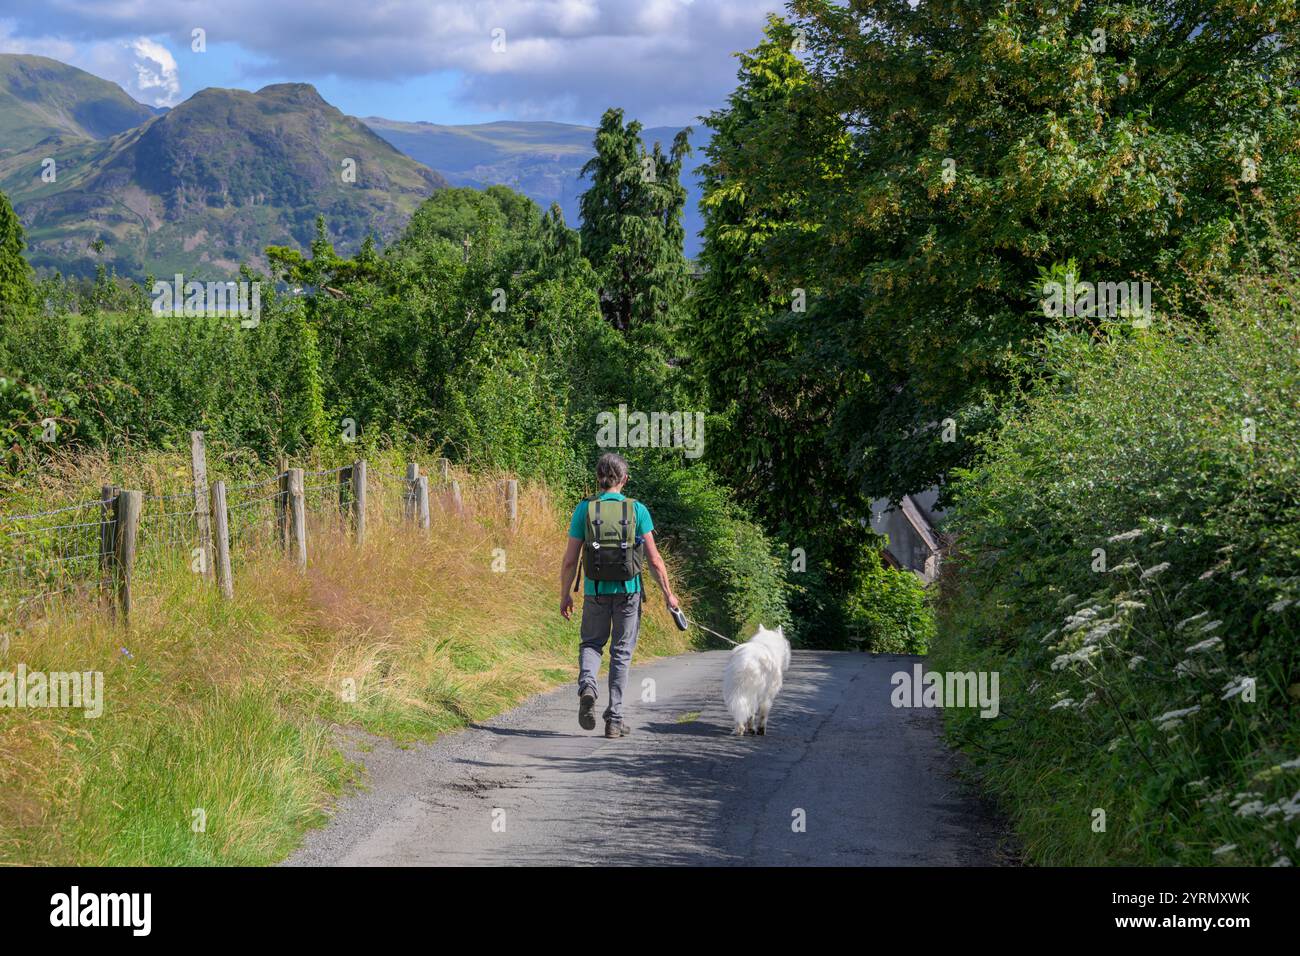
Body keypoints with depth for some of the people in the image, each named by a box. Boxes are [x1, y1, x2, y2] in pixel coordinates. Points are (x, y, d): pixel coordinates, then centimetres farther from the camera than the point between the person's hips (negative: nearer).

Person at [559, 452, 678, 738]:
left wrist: (565, 595, 9)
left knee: (591, 643, 18)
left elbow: (570, 559, -3)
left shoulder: (584, 509, -4)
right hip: (628, 591, 0)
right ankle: (614, 719, 9)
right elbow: (654, 558, -4)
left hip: (596, 590, 0)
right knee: (621, 653, 10)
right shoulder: (637, 510, -5)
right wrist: (668, 593, 6)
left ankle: (587, 685, -12)